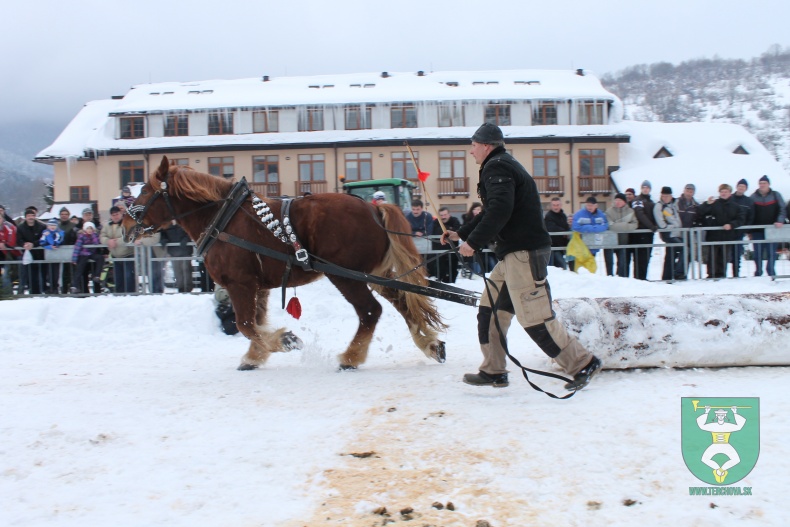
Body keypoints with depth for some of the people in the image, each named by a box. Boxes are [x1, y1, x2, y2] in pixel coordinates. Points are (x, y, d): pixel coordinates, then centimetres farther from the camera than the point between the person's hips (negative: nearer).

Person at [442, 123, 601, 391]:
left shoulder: (497, 167, -11)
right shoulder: (502, 166, 22)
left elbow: (499, 211, -25)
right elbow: (491, 212, 30)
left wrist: (473, 242, -19)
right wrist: (461, 233, 27)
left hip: (524, 253, -11)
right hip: (514, 252, 11)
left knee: (535, 318, -10)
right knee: (491, 309, 13)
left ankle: (583, 364, -3)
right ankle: (493, 371, 17)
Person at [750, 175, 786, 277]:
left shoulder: (776, 195, 5)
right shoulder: (753, 197, 7)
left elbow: (782, 210, 3)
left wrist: (780, 221, -15)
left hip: (772, 229, -1)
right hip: (757, 230, 1)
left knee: (771, 252, -2)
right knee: (758, 253, 3)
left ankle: (771, 273, 3)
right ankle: (758, 273, 11)